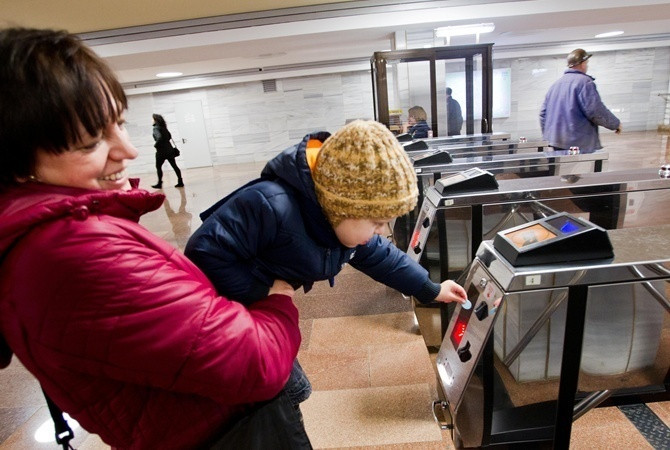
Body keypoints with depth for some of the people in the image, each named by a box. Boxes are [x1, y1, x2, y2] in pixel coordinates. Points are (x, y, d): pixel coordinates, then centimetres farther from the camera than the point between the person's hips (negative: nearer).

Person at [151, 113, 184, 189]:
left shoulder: (156, 128, -13)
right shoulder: (163, 127, 10)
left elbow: (159, 137, -27)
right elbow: (169, 136, 19)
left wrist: (156, 145, -12)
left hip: (161, 151, -7)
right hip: (169, 149, 7)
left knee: (158, 167, 7)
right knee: (174, 165, 6)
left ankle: (159, 183, 11)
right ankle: (180, 182, 5)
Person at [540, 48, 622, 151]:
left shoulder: (556, 83, 16)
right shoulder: (584, 82, -8)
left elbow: (543, 113, 17)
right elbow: (596, 111, -13)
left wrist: (547, 135, 25)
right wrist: (616, 124, 3)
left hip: (556, 143, 7)